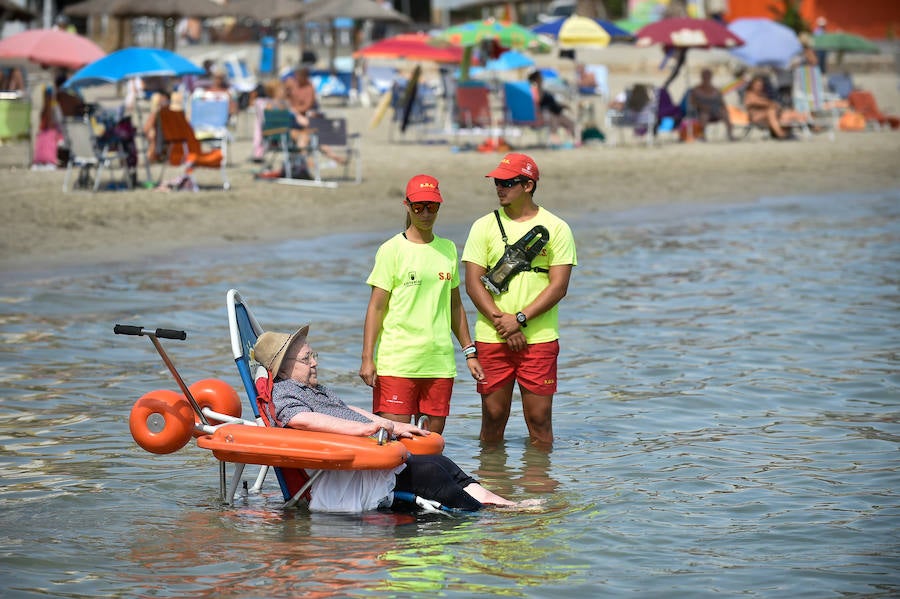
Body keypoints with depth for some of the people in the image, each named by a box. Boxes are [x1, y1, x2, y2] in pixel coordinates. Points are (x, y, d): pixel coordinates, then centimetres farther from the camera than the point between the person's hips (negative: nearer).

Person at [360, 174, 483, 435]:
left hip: (440, 361, 4)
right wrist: (367, 359, -9)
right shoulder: (392, 250, -2)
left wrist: (469, 352, 19)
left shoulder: (448, 249, 12)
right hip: (396, 361, -4)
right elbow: (376, 307, -3)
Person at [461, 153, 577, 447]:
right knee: (493, 417, 3)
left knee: (539, 419, -1)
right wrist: (501, 321, -12)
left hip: (539, 338, -1)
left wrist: (520, 319, -13)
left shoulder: (556, 228, 2)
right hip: (491, 338, 1)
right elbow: (473, 283, 1)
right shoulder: (484, 226, 6)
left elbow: (559, 286, -4)